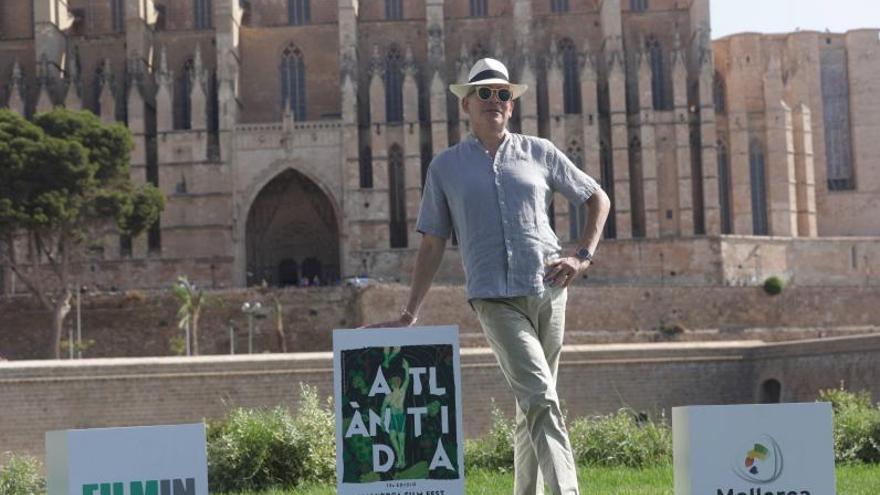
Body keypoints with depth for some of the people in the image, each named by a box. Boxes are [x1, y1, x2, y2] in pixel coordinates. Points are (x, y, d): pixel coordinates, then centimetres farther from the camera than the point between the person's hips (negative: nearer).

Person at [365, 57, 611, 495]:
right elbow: (432, 245, 13)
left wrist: (583, 256, 8)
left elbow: (598, 199, 22)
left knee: (532, 407, 7)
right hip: (495, 299, -2)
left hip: (549, 293, 2)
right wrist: (409, 314, 9)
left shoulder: (539, 153, 13)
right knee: (540, 400, -18)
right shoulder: (445, 167, 11)